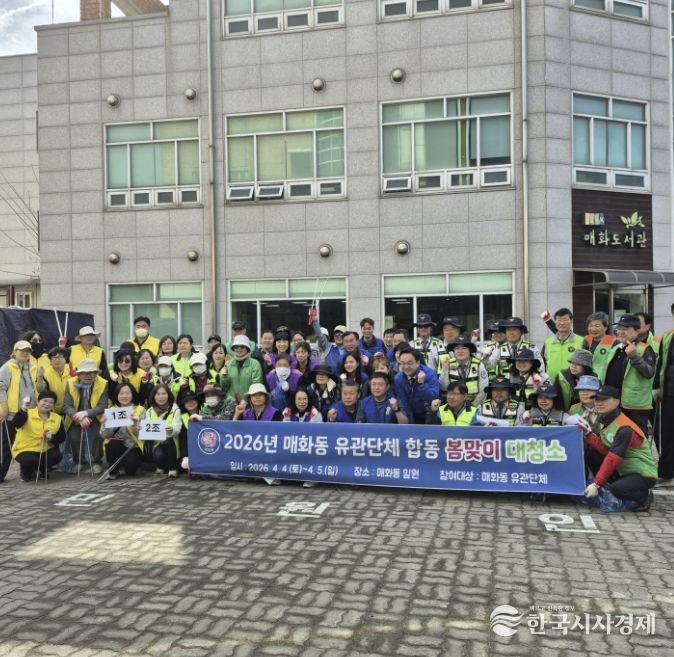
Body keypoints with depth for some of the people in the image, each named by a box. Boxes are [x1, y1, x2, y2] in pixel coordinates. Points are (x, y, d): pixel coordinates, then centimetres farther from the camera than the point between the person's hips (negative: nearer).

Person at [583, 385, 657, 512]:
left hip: (643, 475, -8)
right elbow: (605, 449, -6)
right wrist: (589, 434, -18)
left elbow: (612, 459, -27)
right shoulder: (605, 420, 3)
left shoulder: (624, 429, -24)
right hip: (623, 471, 8)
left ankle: (645, 495, -2)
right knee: (590, 452, -9)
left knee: (617, 489, -35)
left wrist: (596, 484, -27)